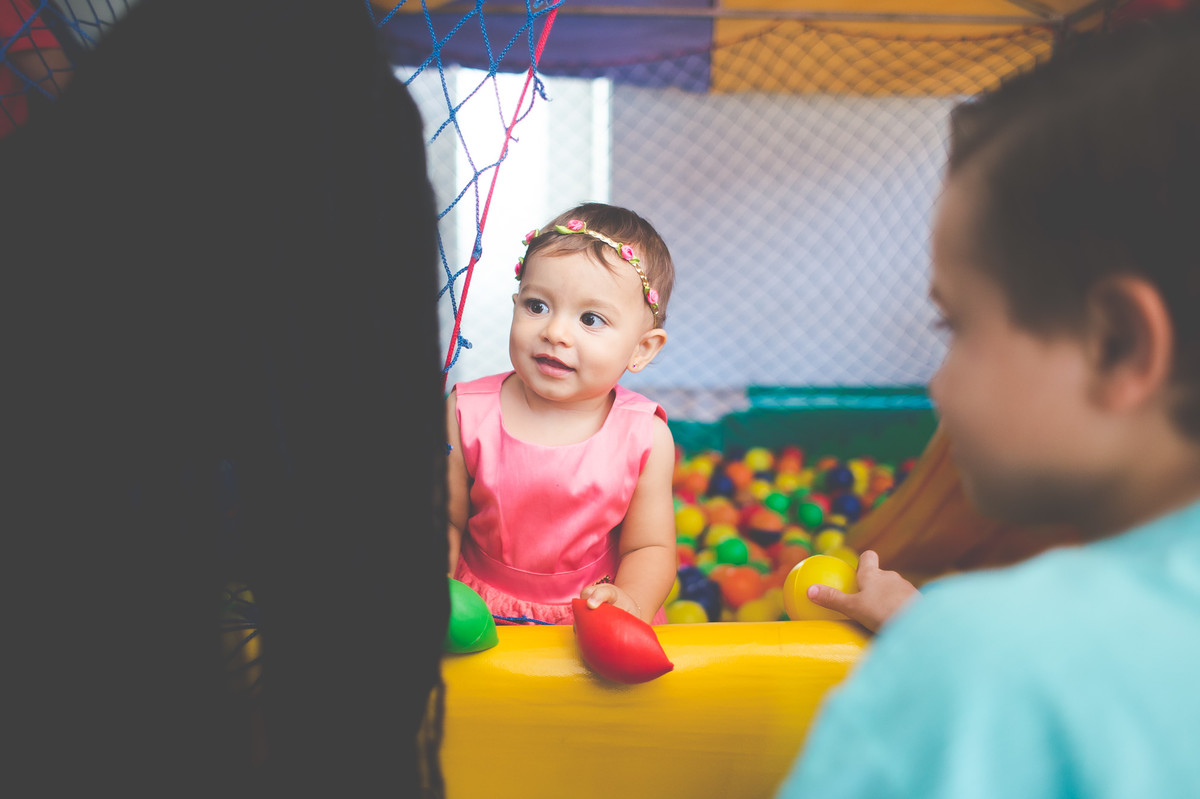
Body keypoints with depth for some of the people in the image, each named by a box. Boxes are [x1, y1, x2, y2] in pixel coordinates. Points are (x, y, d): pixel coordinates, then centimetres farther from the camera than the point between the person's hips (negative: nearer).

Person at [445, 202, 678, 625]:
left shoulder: (645, 436, -11)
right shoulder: (467, 414, -8)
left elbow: (650, 548, -4)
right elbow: (447, 522, 0)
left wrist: (630, 602, -24)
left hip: (589, 623, 2)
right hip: (481, 614, -1)